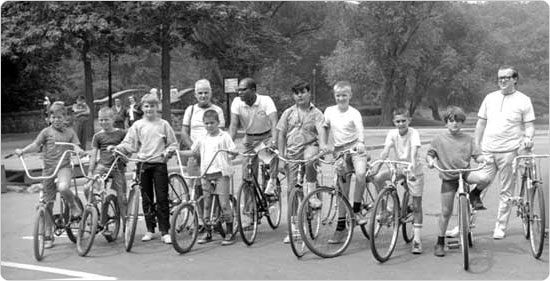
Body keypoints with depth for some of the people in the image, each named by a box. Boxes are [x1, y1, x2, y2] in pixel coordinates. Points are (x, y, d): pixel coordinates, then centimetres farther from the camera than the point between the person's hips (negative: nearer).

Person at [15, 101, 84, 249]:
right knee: (48, 203, 5)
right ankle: (48, 235, 16)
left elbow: (75, 146, -1)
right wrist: (22, 151, -18)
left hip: (64, 166, -2)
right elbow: (35, 144, -1)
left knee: (63, 187, -35)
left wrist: (79, 150, -24)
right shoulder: (46, 131, 7)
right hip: (48, 167, 2)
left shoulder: (69, 132, 8)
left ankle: (73, 204, -2)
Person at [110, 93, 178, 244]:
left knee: (162, 198, -5)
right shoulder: (137, 125, 7)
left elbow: (173, 144, 7)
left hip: (159, 164, -2)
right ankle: (150, 230, 18)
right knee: (146, 198, 8)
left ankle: (164, 231, -1)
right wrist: (116, 147, -10)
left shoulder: (163, 124, 4)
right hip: (143, 164, 2)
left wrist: (167, 151, -11)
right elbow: (129, 144, 5)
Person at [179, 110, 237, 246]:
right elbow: (192, 152, 22)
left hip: (221, 173, -5)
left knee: (224, 203, -7)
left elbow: (233, 152, 0)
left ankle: (230, 233, 1)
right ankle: (208, 232, 19)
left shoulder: (224, 136, 2)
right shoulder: (202, 139, 14)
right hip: (206, 174, 5)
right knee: (206, 204, 8)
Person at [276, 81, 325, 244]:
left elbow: (321, 132, -12)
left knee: (310, 159, -41)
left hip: (310, 146, -3)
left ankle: (311, 193, -23)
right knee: (291, 189, 2)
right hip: (292, 151, 3)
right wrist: (281, 157, 1)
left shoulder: (316, 113, 2)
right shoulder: (288, 113, 9)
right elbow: (281, 135, 9)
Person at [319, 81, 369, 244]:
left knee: (360, 174, -33)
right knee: (342, 189, 5)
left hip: (355, 148, -3)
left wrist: (360, 142, -39)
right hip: (339, 151, 3)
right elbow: (325, 128, 19)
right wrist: (323, 144, 7)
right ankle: (341, 227, 12)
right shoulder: (329, 111, 5)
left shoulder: (354, 113, -6)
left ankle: (357, 210, -13)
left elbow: (360, 130, -20)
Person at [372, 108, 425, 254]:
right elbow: (385, 152, -20)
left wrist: (412, 170, -47)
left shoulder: (414, 133, -18)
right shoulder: (392, 133, -9)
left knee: (417, 205, -1)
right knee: (377, 178, -24)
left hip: (414, 170, -3)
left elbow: (413, 153, -32)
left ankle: (417, 239, 7)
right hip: (399, 166, 3)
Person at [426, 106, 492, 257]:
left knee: (486, 177, -30)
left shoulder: (468, 139, 7)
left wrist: (484, 158, -17)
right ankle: (440, 243, 12)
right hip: (448, 178, -1)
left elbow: (476, 155, 4)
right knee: (446, 211, -2)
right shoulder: (439, 139, 3)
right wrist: (430, 160, -16)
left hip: (465, 172, 2)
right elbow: (429, 154, 6)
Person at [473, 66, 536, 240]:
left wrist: (528, 138, -16)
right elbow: (481, 123, 16)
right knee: (480, 183, -8)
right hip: (487, 150, 2)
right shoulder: (490, 98, 12)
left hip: (509, 151, -2)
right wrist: (476, 145, 11)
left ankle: (500, 228, 14)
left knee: (506, 192, 4)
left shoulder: (523, 100, 4)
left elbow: (529, 125, 4)